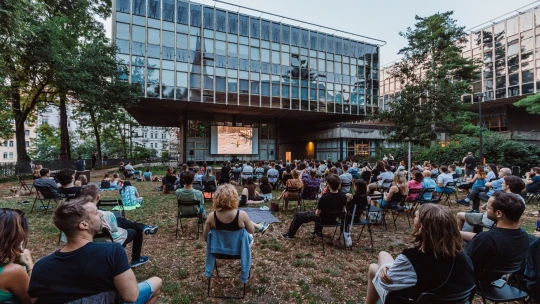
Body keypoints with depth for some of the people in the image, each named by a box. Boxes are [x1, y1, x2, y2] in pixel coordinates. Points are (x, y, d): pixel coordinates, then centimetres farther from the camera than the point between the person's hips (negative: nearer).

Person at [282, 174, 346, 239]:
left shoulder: (324, 198, -35)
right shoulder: (343, 196, -19)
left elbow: (317, 214, -21)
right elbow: (343, 210, -3)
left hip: (323, 219, -6)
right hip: (333, 219, 6)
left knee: (298, 215, 15)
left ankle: (290, 234, 32)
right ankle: (318, 231, 50)